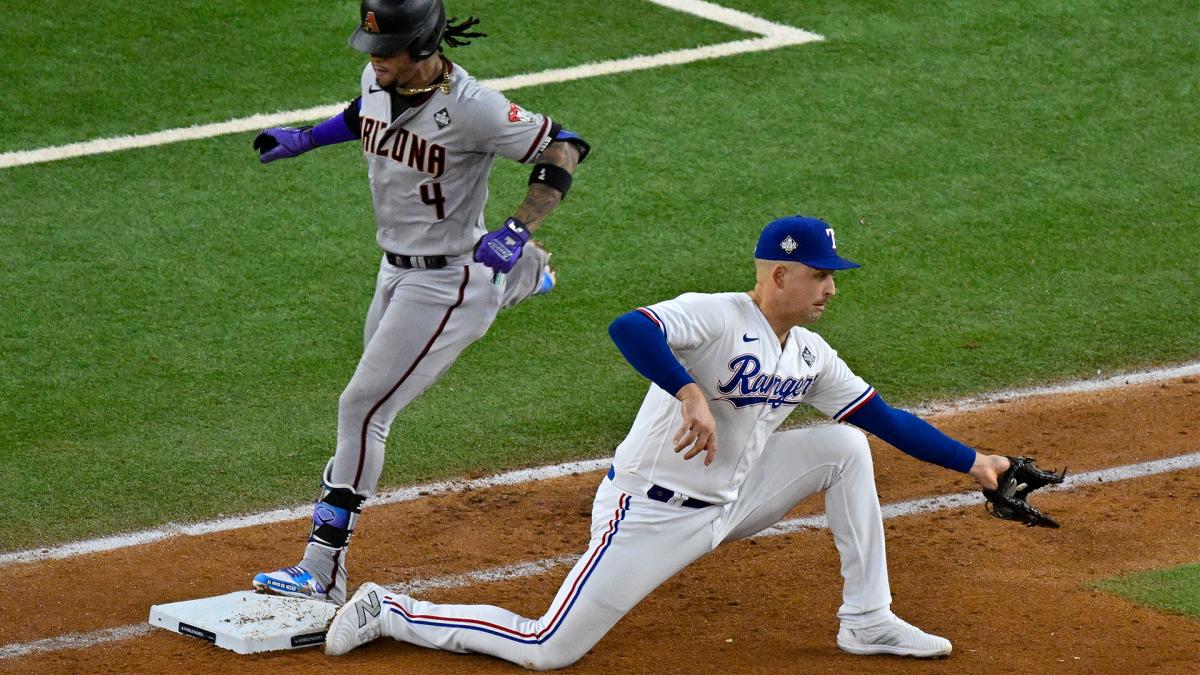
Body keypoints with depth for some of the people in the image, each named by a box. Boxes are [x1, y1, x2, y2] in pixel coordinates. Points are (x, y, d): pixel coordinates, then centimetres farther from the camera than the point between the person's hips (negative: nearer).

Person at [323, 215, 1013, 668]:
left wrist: (971, 461, 7)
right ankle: (390, 612, 9)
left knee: (845, 447, 2)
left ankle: (867, 622, 10)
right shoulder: (717, 317, -19)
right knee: (549, 649, -9)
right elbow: (629, 328, -37)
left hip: (731, 502, 8)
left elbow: (885, 418, 10)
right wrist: (690, 392, -49)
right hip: (652, 514, -8)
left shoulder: (809, 356, 6)